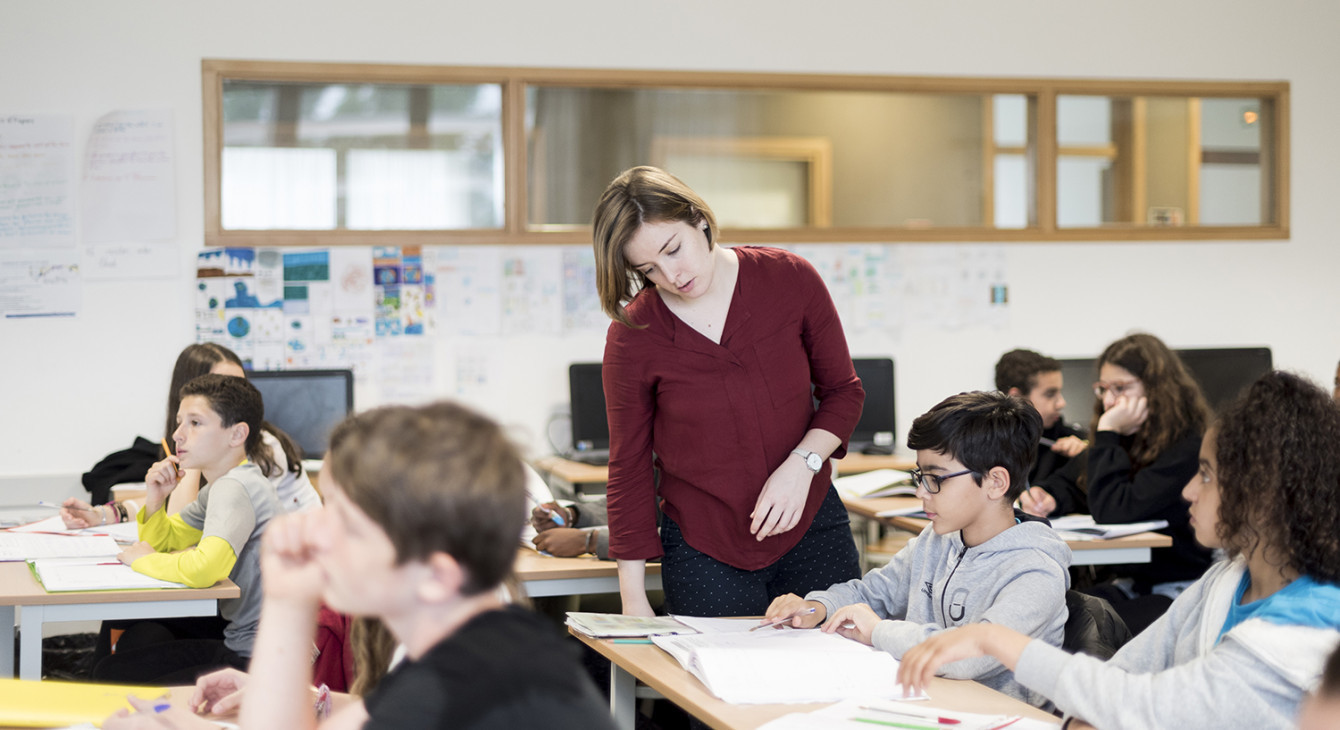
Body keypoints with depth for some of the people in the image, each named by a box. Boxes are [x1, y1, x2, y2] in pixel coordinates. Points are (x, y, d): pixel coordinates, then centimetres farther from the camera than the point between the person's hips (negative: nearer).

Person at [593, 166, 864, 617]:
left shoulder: (790, 279, -7)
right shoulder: (631, 336, -10)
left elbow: (842, 390, 4)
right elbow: (629, 468, -3)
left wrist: (802, 464, -15)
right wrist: (633, 598, -6)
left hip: (811, 525, 2)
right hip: (703, 553, -2)